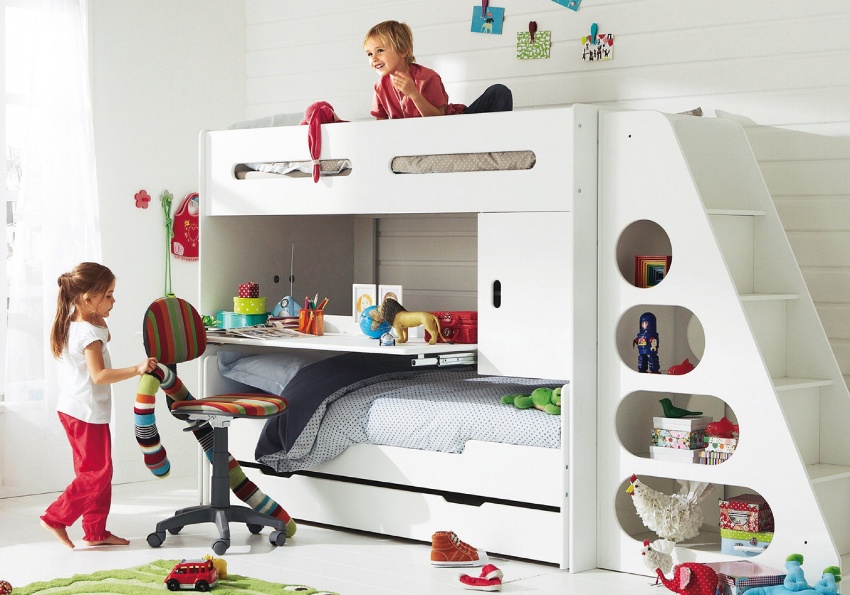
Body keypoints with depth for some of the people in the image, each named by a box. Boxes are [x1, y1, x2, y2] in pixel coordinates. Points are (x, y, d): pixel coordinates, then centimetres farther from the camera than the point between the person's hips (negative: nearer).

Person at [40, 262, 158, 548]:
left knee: (96, 471, 14)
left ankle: (96, 531, 20)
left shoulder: (73, 325, 7)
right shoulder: (89, 333, -22)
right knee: (97, 473, -2)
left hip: (73, 409, 10)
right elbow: (99, 375, -29)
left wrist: (100, 320, 10)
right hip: (88, 412, -10)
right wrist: (136, 370, -34)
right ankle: (56, 518, 2)